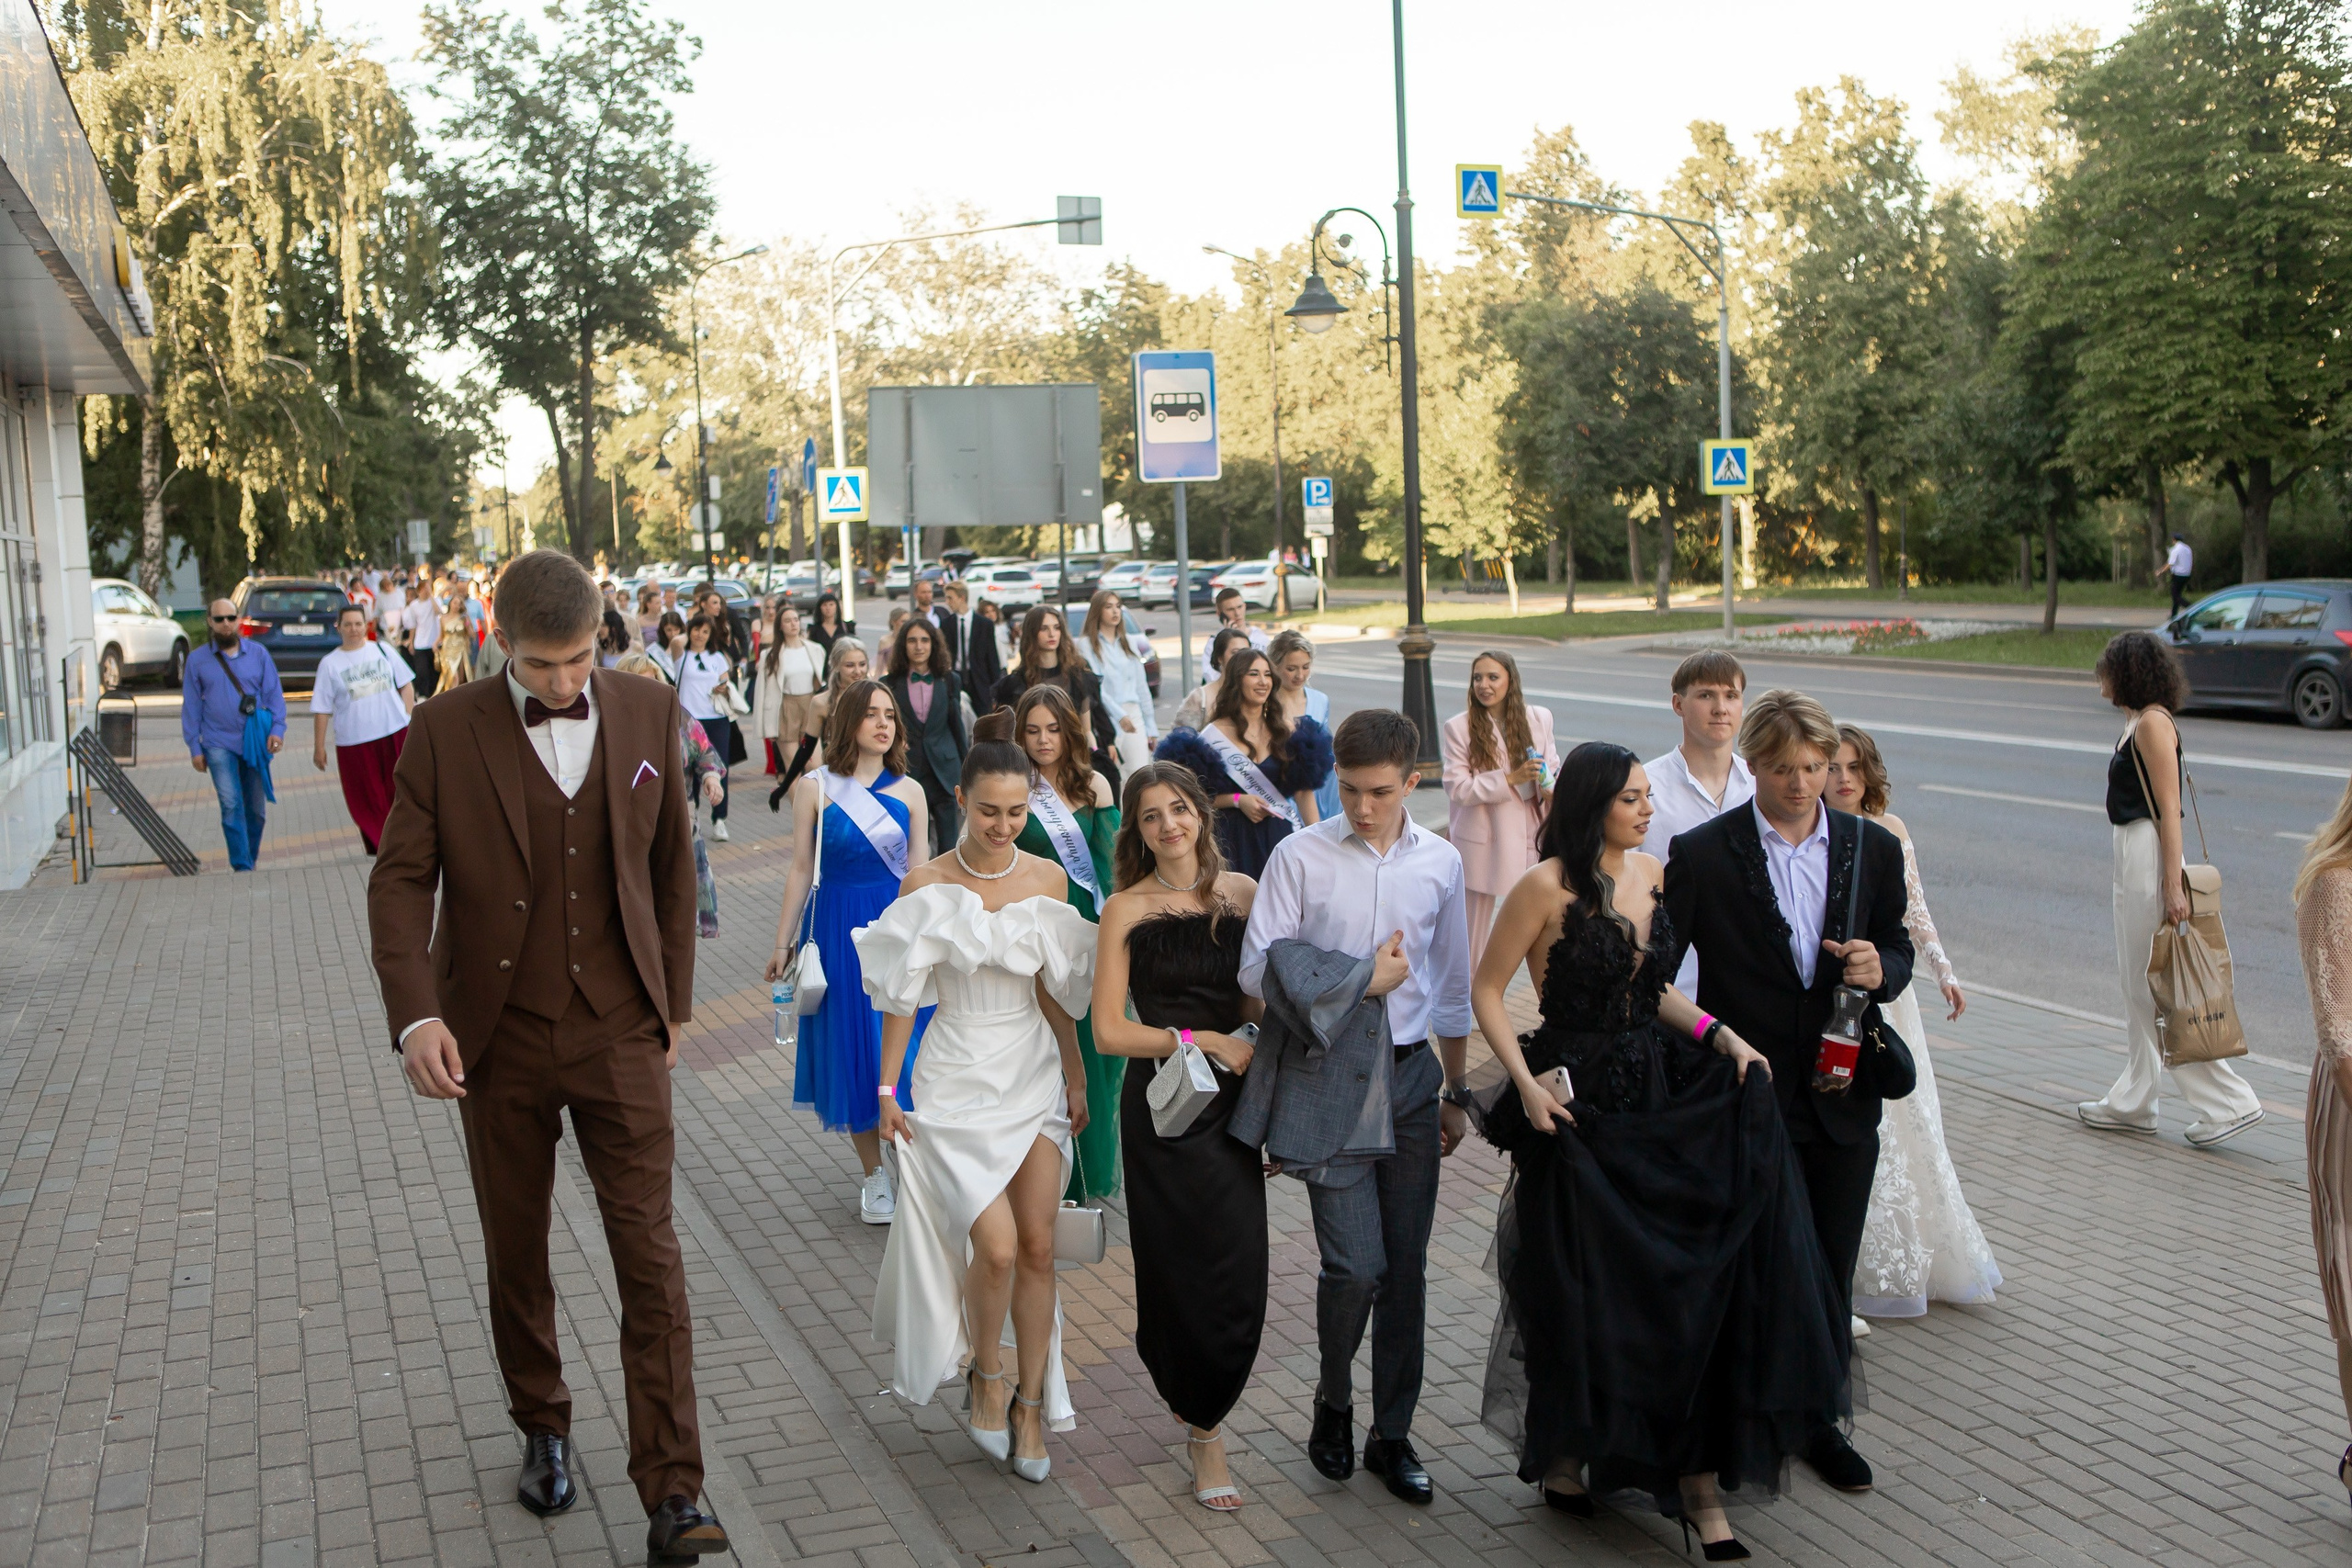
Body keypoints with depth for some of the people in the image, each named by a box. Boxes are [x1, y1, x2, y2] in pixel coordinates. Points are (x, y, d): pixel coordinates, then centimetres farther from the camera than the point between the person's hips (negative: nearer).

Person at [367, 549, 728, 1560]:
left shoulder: (647, 715, -1)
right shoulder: (446, 732, -6)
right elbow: (401, 880, -6)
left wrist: (673, 1001, 10)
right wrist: (414, 1014, -18)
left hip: (620, 1032, 0)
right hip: (499, 1039, 0)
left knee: (649, 1255, -6)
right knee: (515, 1251, 15)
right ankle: (543, 1430, 38)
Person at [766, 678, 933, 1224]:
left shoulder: (909, 791, 3)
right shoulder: (815, 788, -2)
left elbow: (919, 874, 5)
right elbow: (801, 870, 2)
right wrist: (784, 944, 3)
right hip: (838, 929, -1)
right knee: (852, 1050, 5)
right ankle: (873, 1174, 18)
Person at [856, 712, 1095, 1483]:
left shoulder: (1046, 879, 1)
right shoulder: (927, 886, -8)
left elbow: (1055, 990, 10)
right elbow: (903, 993, -2)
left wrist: (1077, 1076, 11)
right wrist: (888, 1088, -3)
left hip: (1034, 1074, 3)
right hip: (959, 1079, -3)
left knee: (1039, 1246, 1)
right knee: (997, 1246, -12)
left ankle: (1031, 1404, 16)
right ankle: (985, 1375, 16)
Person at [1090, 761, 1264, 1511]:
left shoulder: (1242, 893, 4)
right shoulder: (1127, 909, -5)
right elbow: (1108, 1032, -7)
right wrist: (1197, 1039, -11)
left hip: (1233, 1099, 3)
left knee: (1239, 1269, 2)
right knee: (1181, 1267, 4)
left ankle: (1202, 1419, 26)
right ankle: (1203, 1422, 26)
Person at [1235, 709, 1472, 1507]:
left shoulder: (1440, 863, 5)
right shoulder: (1299, 857, -5)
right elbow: (1258, 975, -7)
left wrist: (1457, 1092, 19)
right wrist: (1365, 979, -10)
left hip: (1409, 1075, 3)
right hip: (1326, 1076, -3)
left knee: (1406, 1266, 7)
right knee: (1355, 1264, -10)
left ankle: (1391, 1434, 23)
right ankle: (1333, 1403, 19)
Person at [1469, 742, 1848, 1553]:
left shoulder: (1649, 871, 7)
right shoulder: (1545, 886, -13)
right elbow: (1486, 991, -8)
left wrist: (1718, 1034, 1)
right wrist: (1525, 1083, -18)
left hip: (1659, 1093, 6)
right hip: (1577, 1104, -6)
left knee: (1690, 1280, 1)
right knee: (1582, 1291, 6)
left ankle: (1699, 1484, 8)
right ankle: (1563, 1462, 28)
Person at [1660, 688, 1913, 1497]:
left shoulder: (1874, 848, 3)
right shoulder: (1703, 853, -9)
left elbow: (1897, 947, 11)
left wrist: (1881, 969, -11)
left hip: (1843, 1097, 3)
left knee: (1830, 1269, 12)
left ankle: (1816, 1419, 29)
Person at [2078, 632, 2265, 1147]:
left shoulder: (2152, 722, -15)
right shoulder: (2138, 722, 13)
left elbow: (2169, 810, -19)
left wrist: (2172, 885, -22)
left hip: (2149, 855, -10)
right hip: (2131, 853, 10)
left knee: (2157, 989, -5)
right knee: (2138, 987, 14)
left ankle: (2230, 1102, -1)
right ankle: (2132, 1104, 22)